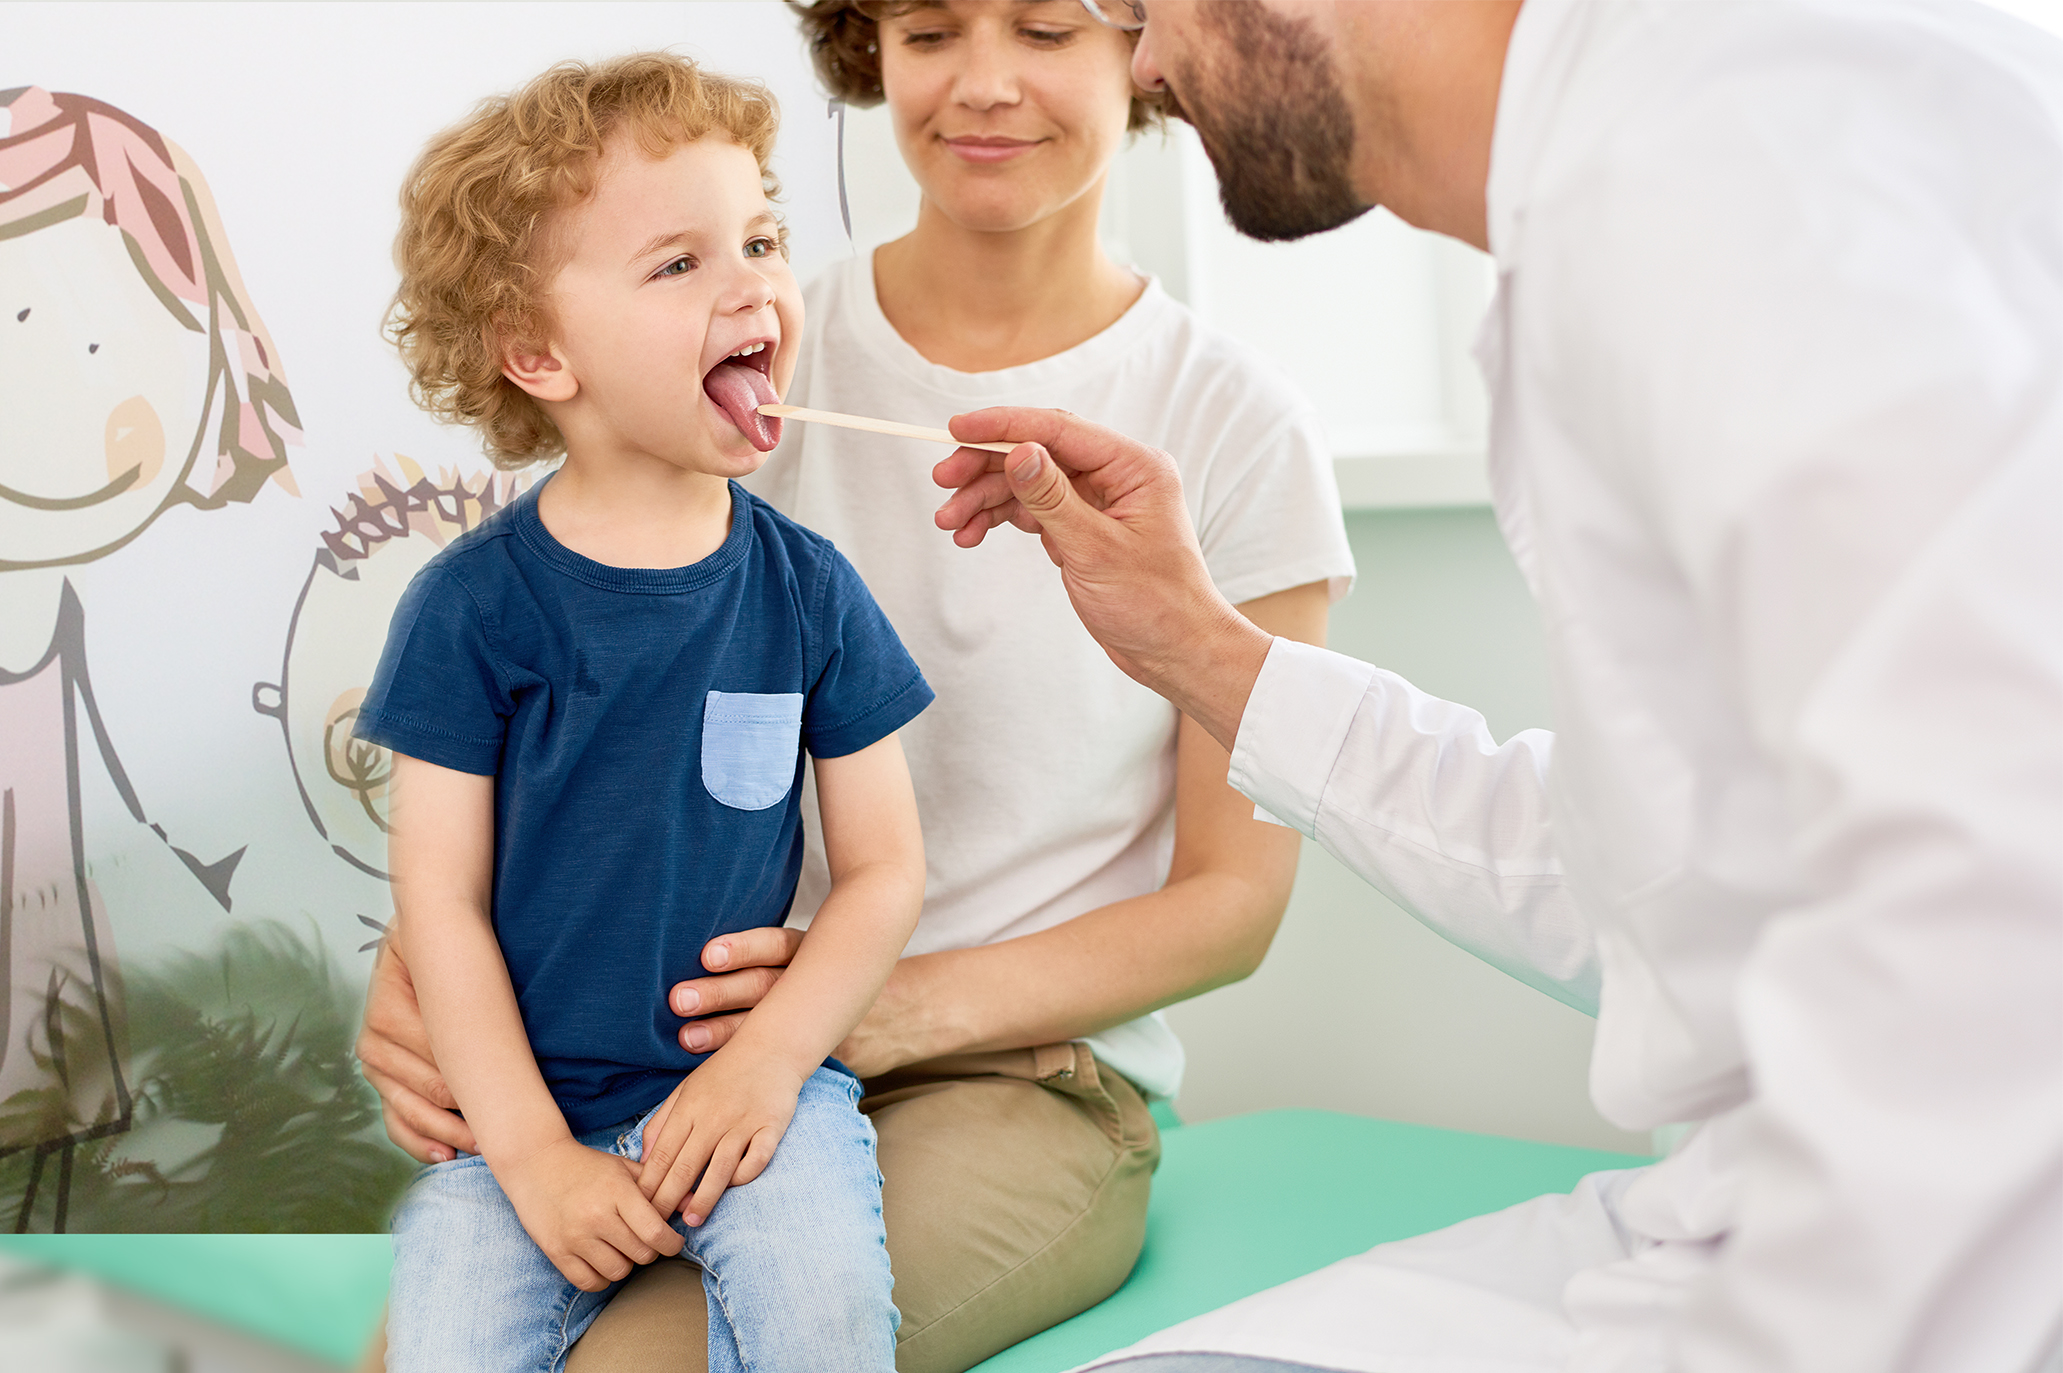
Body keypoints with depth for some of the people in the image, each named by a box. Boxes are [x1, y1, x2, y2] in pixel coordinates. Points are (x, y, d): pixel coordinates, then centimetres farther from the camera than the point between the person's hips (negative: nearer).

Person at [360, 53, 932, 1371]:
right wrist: (531, 1151, -11)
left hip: (754, 1077, 1)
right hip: (528, 1100, 0)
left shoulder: (806, 588, -3)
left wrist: (774, 1054, -12)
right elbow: (441, 897, -6)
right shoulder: (471, 604, -7)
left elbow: (885, 867, 1)